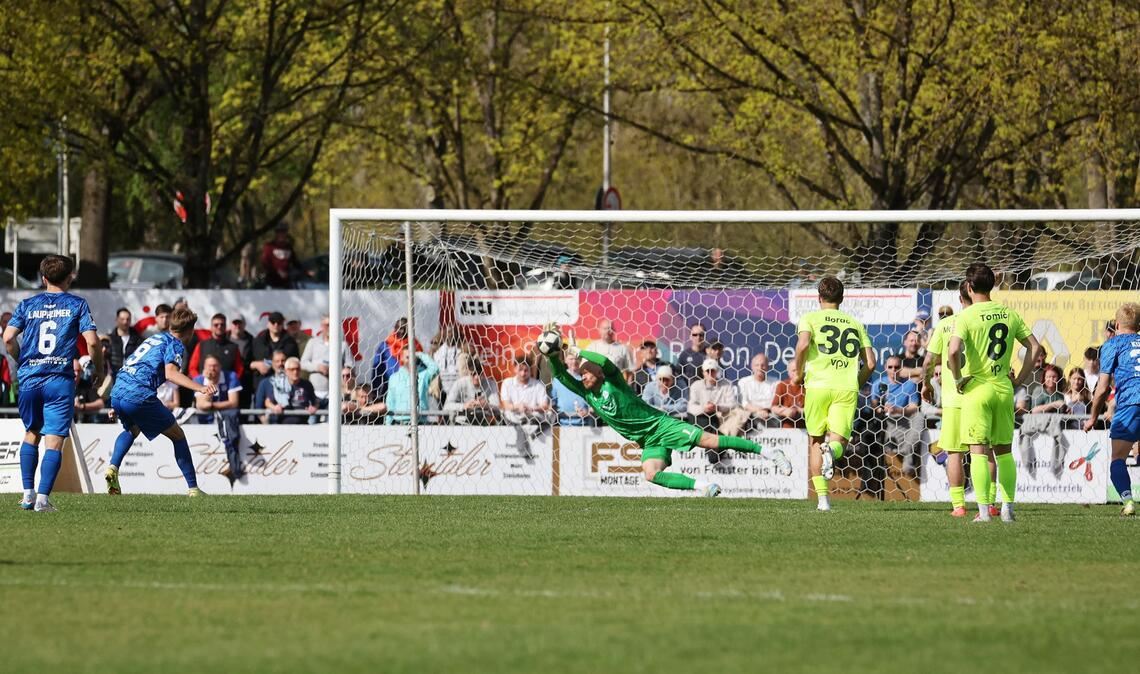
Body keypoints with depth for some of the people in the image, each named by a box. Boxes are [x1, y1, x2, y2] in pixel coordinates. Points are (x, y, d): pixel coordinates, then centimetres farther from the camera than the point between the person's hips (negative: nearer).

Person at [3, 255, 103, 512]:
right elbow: (92, 341, -5)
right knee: (54, 440, -2)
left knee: (31, 433, 20)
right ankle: (43, 498, -12)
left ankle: (28, 493, 15)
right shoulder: (77, 304, 3)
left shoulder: (27, 305, 9)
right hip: (60, 380, -3)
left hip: (29, 378, 3)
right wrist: (98, 370, 10)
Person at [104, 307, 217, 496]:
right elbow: (171, 373, -17)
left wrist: (116, 407, 37)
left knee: (131, 430, 36)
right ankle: (193, 489, 6)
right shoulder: (175, 345, 3)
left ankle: (113, 468, 13)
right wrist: (200, 388, -28)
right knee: (177, 436, 9)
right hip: (140, 396, -7)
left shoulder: (153, 338, 27)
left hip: (117, 392, 7)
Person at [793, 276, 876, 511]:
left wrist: (798, 373, 1)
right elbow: (870, 362, 11)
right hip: (847, 388, 1)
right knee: (839, 439, 2)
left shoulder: (810, 318, 8)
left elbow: (803, 344, -13)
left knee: (815, 441, 12)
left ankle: (822, 496, 5)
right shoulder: (855, 324, 18)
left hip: (818, 386, -1)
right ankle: (832, 450, -37)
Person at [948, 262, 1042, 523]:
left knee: (978, 450, -3)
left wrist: (958, 378, -8)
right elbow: (1034, 347, 6)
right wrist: (1020, 379, 11)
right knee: (1004, 450, 12)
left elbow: (954, 350, -24)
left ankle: (983, 509, -8)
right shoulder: (1009, 314, 6)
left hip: (977, 388, -4)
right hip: (1004, 389, 4)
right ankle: (1008, 508, 12)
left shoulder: (967, 316, -10)